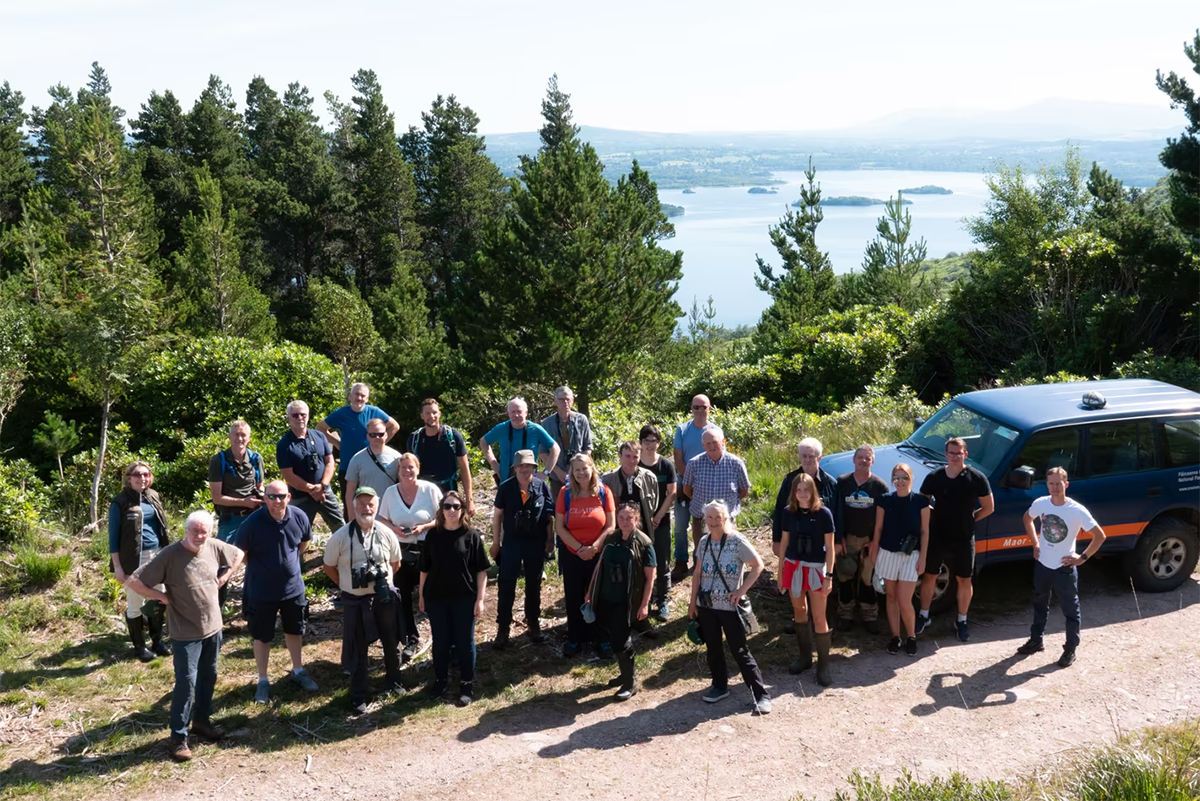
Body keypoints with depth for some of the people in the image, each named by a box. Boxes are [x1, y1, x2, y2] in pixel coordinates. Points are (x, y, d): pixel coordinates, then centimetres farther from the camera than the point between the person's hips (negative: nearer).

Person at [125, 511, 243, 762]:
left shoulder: (214, 547, -6)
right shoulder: (170, 555, -20)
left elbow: (237, 554, 15)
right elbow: (134, 581, -18)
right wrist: (162, 597, -16)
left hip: (213, 627, 6)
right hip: (186, 633, -6)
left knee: (208, 677, 18)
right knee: (186, 682, -3)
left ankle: (202, 721, 36)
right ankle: (178, 737, 10)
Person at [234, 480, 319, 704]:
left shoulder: (299, 517, -15)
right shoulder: (253, 523, -24)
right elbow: (240, 553, -9)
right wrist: (261, 569, 2)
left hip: (293, 587, 3)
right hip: (261, 591, -3)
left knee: (295, 630, 20)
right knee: (262, 636, 12)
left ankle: (298, 671, 40)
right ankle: (263, 680, 28)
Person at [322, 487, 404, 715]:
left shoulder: (386, 534, -9)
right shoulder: (340, 537, -14)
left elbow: (396, 563, 8)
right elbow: (329, 566, 0)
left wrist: (381, 581, 6)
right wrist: (346, 586, 4)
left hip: (384, 597, 2)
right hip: (354, 601, -2)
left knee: (391, 643, 19)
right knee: (357, 650, 9)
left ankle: (394, 680, 43)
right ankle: (358, 695, 25)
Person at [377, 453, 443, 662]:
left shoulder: (430, 490, -7)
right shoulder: (391, 492, 1)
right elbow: (381, 520, 8)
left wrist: (424, 527, -19)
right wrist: (394, 528, -12)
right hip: (400, 551, 3)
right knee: (402, 597, 8)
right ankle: (411, 640, 24)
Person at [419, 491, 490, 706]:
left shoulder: (472, 535, -7)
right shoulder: (433, 535, 1)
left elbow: (482, 570, -6)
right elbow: (425, 569, 7)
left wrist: (480, 599, -9)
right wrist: (421, 595, 8)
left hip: (464, 598, -2)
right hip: (436, 598, 2)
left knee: (465, 642, 9)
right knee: (439, 642, 13)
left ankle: (467, 685, 22)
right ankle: (441, 680, 32)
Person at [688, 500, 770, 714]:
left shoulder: (737, 541, -13)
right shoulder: (704, 542, 2)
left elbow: (758, 565, -11)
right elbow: (697, 573, 10)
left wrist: (742, 590, -16)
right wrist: (692, 601, 8)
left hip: (729, 607, -5)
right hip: (705, 605, 5)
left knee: (740, 651, -2)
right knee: (713, 649, 15)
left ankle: (762, 694, 6)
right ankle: (720, 686, 32)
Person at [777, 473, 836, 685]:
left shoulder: (823, 513, -11)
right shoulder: (788, 512, -2)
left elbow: (829, 546, -7)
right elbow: (784, 541, 7)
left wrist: (829, 576, -9)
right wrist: (780, 570, 8)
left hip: (815, 568, -3)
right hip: (793, 566, 3)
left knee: (819, 617, -1)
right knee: (799, 611, 14)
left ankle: (823, 665, 8)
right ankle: (804, 656, 29)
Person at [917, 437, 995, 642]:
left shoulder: (977, 478, -9)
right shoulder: (934, 477, -6)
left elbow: (989, 508, 1)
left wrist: (969, 519, -2)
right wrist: (933, 518, -5)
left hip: (963, 540, -1)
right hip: (936, 537, 1)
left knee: (964, 580, 10)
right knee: (929, 576, 12)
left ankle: (962, 621, 27)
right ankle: (924, 616, 29)